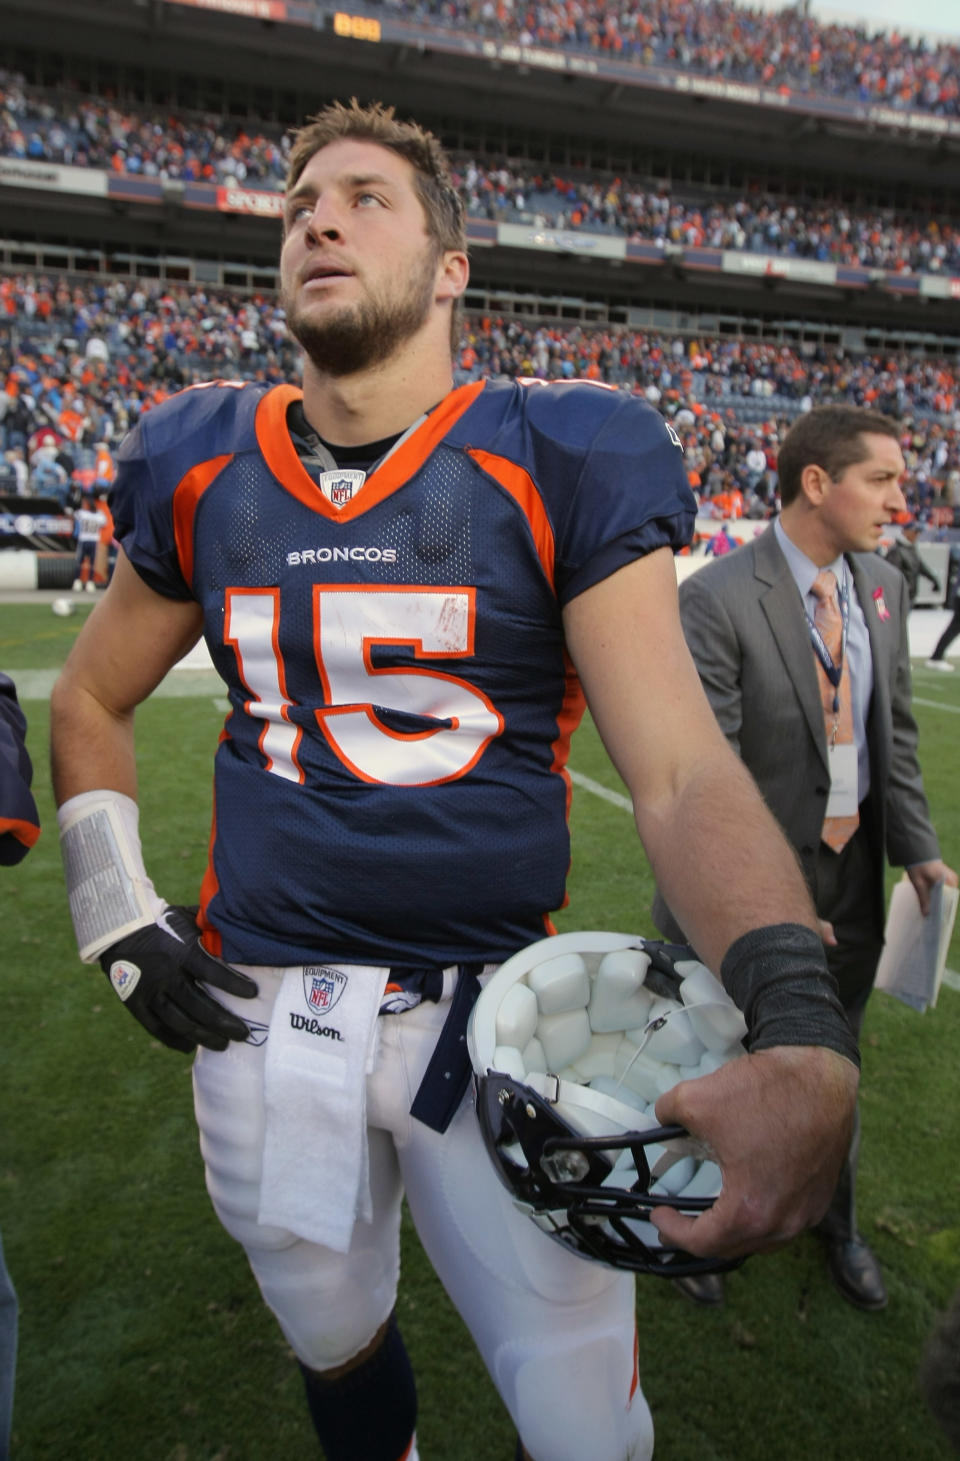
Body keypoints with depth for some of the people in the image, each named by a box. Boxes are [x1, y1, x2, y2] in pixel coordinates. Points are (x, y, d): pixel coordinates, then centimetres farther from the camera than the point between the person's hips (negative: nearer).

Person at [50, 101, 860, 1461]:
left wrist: (804, 1039, -32)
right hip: (262, 1006, 3)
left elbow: (683, 769, -16)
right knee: (336, 1344, 25)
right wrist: (116, 913, 4)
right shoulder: (200, 467, 2)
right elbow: (90, 700, 16)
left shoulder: (562, 466, -9)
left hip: (497, 1009, -2)